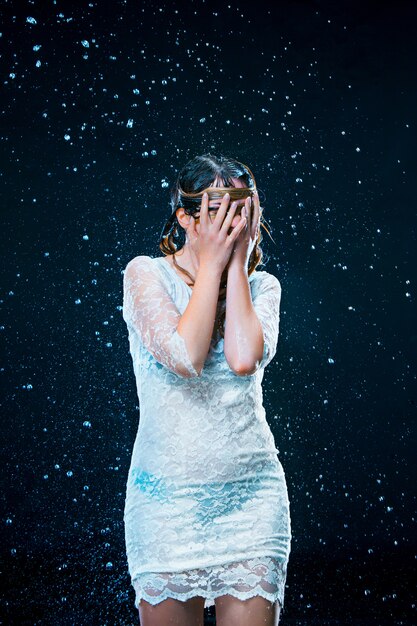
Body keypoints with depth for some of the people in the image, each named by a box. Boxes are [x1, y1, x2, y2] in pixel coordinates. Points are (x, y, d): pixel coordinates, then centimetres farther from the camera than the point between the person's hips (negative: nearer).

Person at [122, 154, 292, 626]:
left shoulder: (262, 286, 6)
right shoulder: (146, 274, -2)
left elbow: (244, 358, -15)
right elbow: (185, 357, -18)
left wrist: (237, 261, -8)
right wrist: (210, 264, -10)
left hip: (252, 494, 2)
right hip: (168, 494, -2)